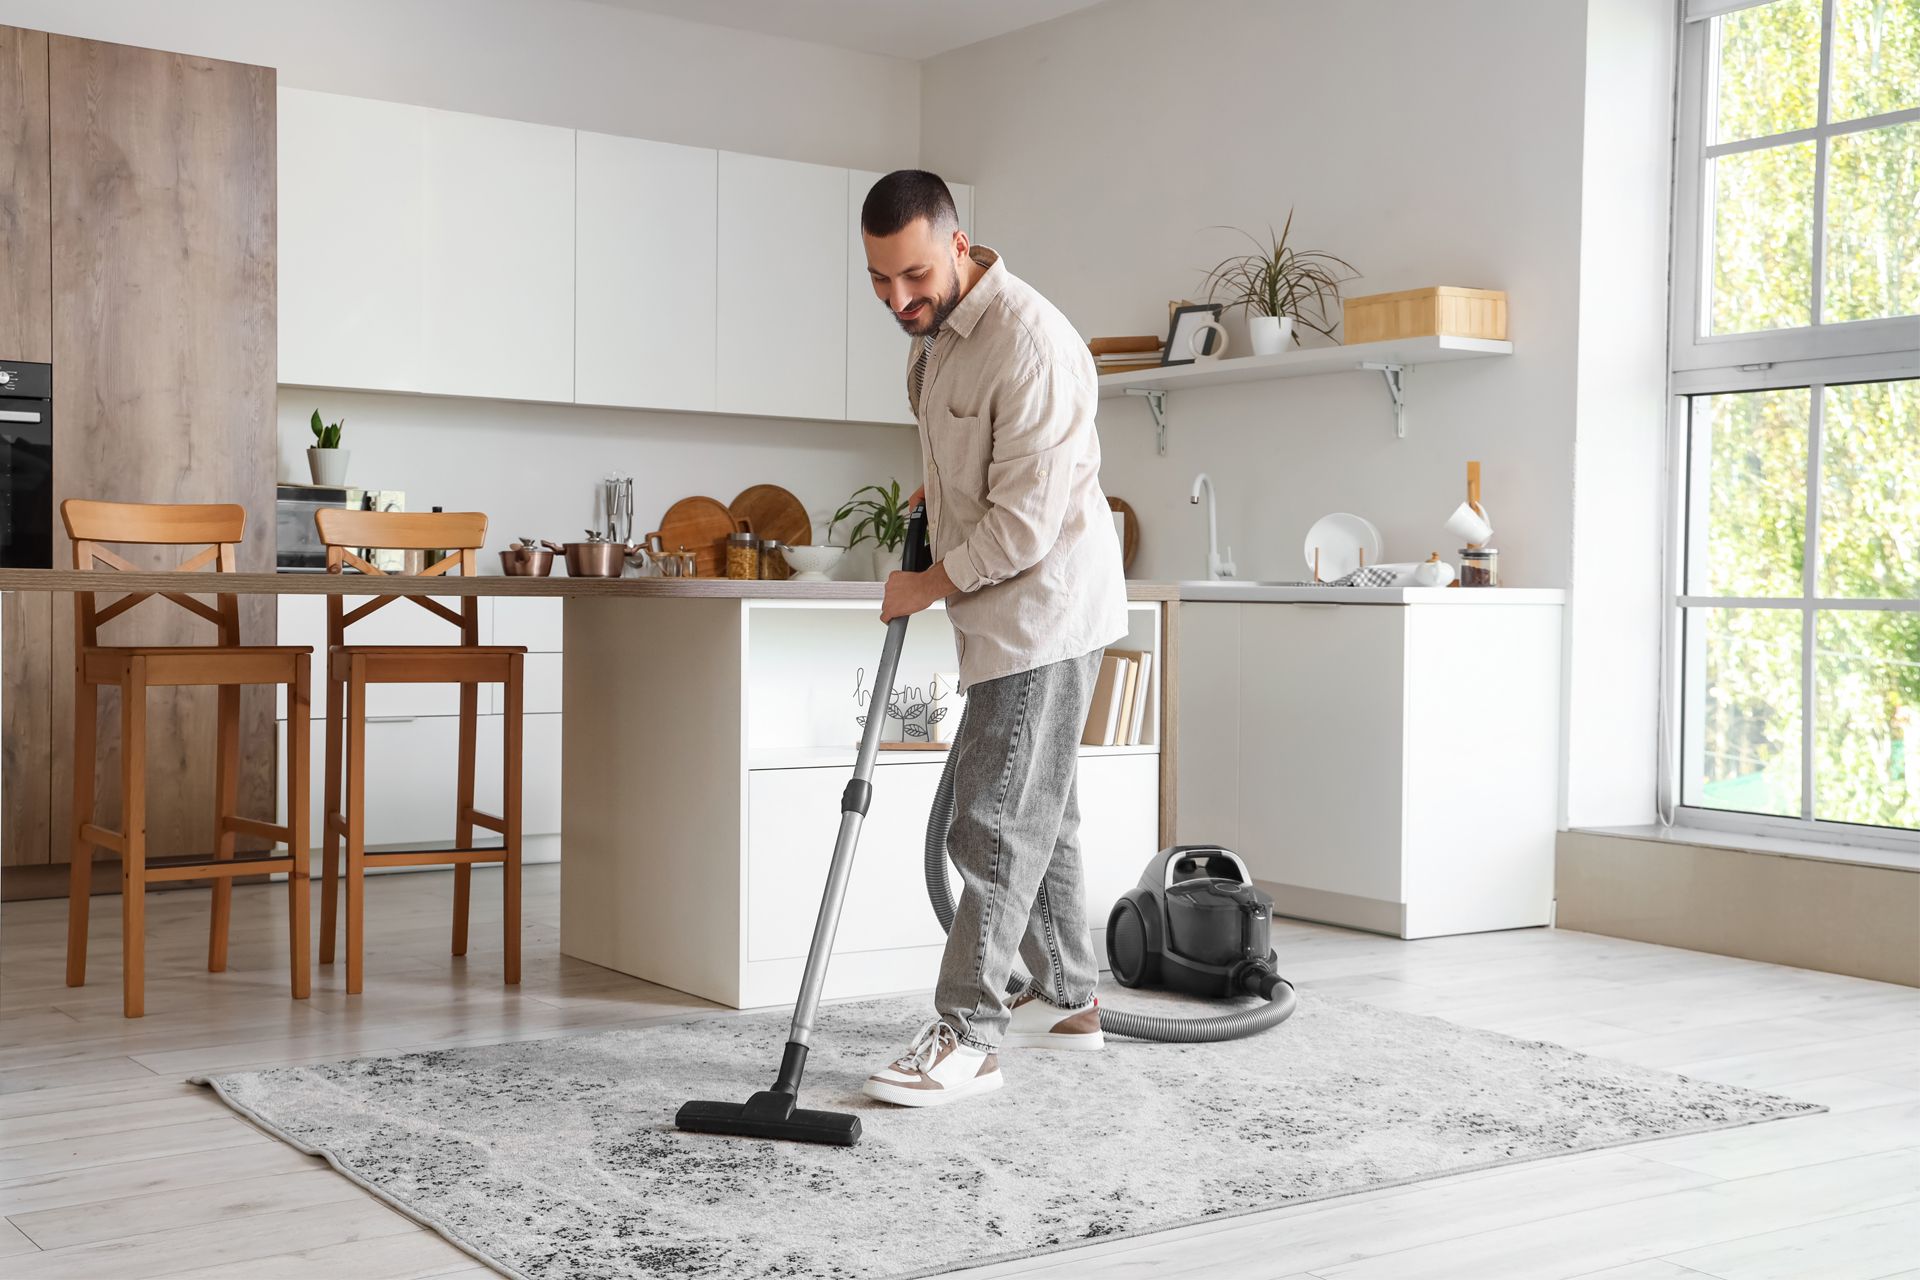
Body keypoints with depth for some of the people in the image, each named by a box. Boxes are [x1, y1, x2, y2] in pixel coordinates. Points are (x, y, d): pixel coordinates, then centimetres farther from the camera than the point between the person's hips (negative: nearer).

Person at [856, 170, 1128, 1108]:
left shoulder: (1030, 344, -24)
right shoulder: (932, 328, 6)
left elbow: (1025, 526, -24)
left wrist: (926, 587, -13)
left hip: (1044, 613, -10)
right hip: (1002, 615, 10)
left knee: (993, 820, -9)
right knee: (1034, 812, 16)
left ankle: (966, 1037, -3)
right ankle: (1068, 1002, 29)